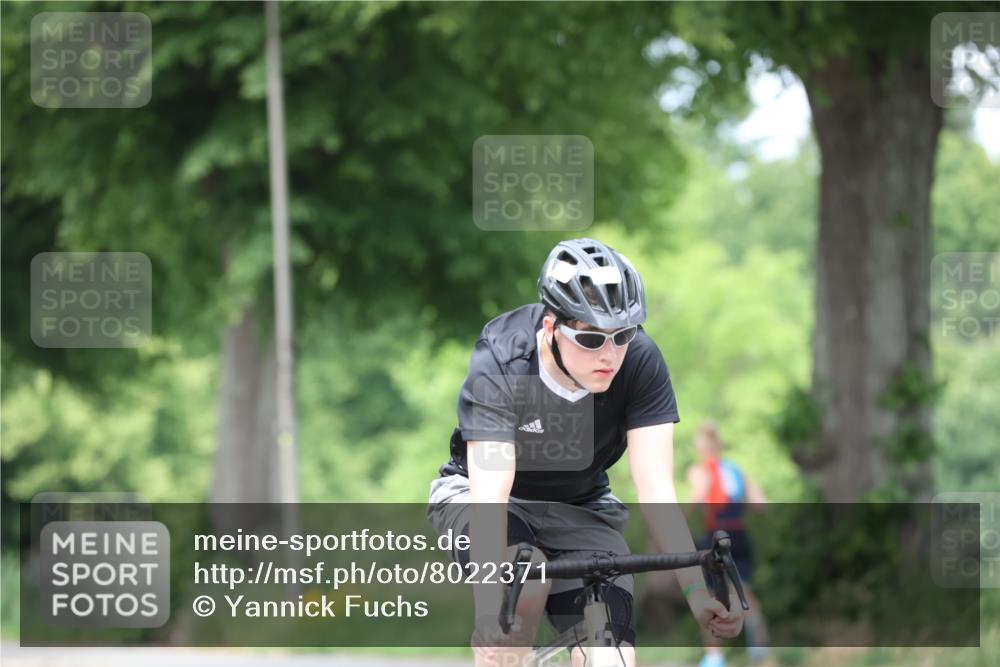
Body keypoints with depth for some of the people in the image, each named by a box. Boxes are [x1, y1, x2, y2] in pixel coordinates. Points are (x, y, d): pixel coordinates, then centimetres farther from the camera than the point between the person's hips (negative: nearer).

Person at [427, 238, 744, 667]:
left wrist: (697, 592, -41)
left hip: (580, 507, 3)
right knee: (525, 585, -35)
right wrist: (489, 612, -53)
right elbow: (490, 496, -40)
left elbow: (656, 487, -27)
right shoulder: (499, 363, -31)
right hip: (475, 495, -3)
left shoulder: (640, 362, -24)